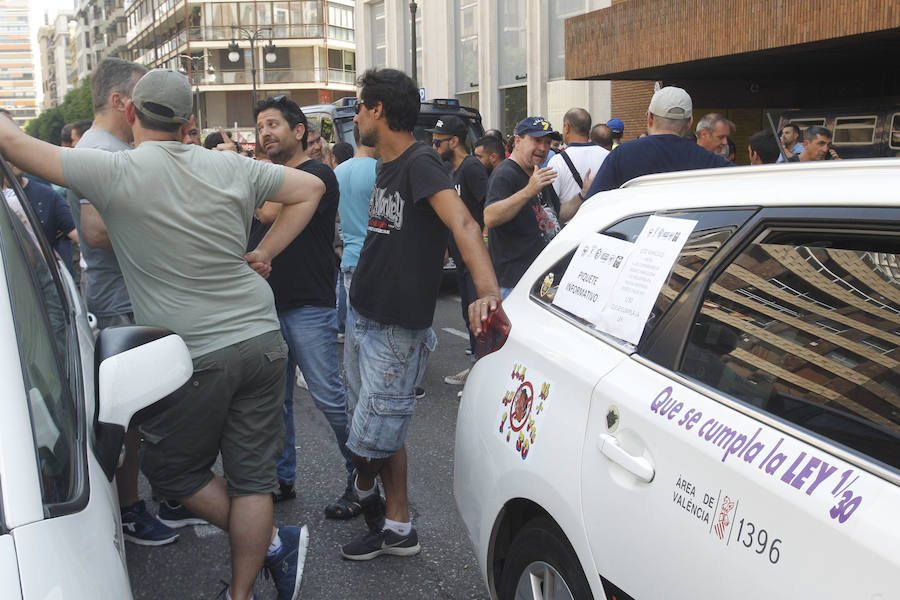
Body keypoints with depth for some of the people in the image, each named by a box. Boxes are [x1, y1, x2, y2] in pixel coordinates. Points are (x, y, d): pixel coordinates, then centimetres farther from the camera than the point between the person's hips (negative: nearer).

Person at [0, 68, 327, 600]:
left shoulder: (115, 172, -9)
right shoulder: (231, 167, 4)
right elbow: (310, 188, 14)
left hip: (196, 357, -5)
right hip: (262, 342, 5)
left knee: (173, 472, 17)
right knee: (251, 476, 10)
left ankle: (272, 542, 21)